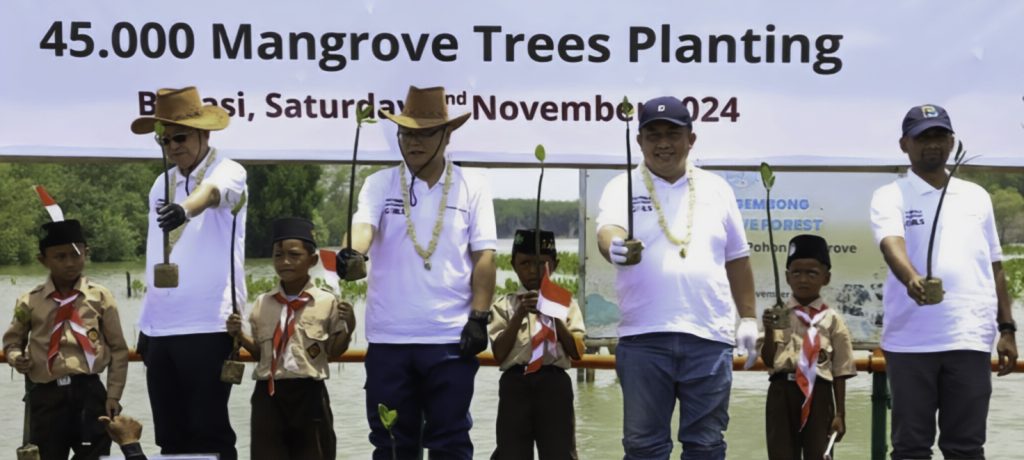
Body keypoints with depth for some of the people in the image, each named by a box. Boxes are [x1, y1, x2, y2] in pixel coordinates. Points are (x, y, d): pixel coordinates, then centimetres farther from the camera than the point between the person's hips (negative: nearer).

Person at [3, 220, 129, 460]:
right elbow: (12, 341, 18)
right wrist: (16, 358, -5)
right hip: (46, 395, 1)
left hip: (90, 391, -1)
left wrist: (113, 395, -1)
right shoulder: (30, 302, 4)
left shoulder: (100, 297, 2)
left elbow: (118, 350, 4)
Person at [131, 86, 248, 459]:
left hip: (208, 327, -6)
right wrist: (146, 323, 14)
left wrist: (184, 210, -52)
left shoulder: (228, 173, -6)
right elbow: (154, 257, 17)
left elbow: (210, 193, -30)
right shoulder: (161, 184, 14)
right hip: (160, 329, 7)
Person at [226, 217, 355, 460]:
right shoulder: (262, 303, 7)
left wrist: (348, 329, -15)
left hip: (309, 394, -3)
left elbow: (333, 351, 2)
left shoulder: (327, 302, -3)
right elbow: (260, 351, 14)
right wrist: (239, 335, -2)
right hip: (268, 394, 3)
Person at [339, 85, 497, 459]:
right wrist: (353, 253, -35)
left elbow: (484, 256, 1)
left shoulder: (472, 187, 4)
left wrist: (479, 318, -7)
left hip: (451, 337, -1)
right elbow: (364, 226, -13)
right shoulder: (380, 184, 5)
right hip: (388, 337, 1)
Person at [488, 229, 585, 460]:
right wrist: (520, 315, -12)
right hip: (515, 384, 0)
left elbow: (576, 352, 0)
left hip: (554, 384, 0)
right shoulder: (505, 305, 8)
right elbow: (499, 355, -3)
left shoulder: (564, 302, 9)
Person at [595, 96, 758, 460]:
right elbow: (607, 230, -17)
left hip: (709, 337, 2)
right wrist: (614, 247, -40)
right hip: (643, 337, -2)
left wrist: (748, 318, 15)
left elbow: (736, 259, 18)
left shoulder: (716, 189, 11)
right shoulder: (622, 188, 3)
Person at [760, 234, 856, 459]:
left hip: (818, 395, -1)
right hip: (782, 393, 1)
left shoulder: (832, 320, 1)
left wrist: (840, 414, 1)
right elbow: (768, 361, -3)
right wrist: (769, 331, -20)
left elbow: (840, 372, 2)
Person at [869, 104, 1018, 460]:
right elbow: (891, 243, -18)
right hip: (910, 341, -2)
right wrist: (911, 278, -39)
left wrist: (1007, 329, 12)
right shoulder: (890, 197, 2)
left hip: (970, 339, 3)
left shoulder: (977, 197, 15)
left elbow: (994, 266, 18)